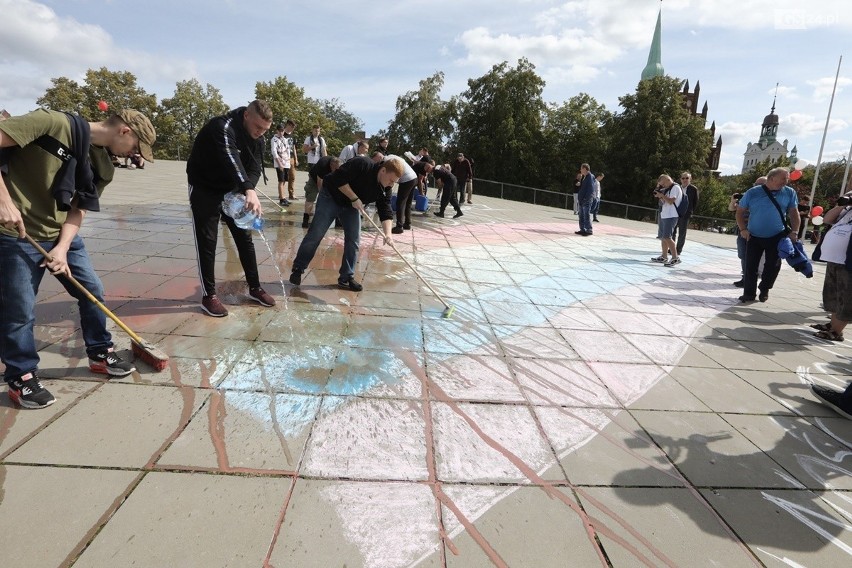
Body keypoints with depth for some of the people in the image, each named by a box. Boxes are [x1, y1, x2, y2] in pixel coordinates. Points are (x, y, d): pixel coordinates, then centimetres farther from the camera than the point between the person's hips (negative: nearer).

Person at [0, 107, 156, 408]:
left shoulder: (103, 165, 2)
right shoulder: (54, 124, -19)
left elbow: (79, 209, 1)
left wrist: (62, 248, -13)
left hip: (62, 235, 7)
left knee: (93, 291, 9)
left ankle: (100, 353, 28)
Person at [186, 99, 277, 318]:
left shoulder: (257, 138, -5)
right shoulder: (222, 127, -29)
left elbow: (255, 168, -12)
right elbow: (231, 159, -46)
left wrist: (246, 191, -32)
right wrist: (249, 190, -61)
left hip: (234, 191, 6)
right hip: (204, 189, -6)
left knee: (245, 238, 7)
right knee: (207, 242, -5)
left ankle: (255, 288, 17)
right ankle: (209, 295, 4)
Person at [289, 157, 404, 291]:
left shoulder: (384, 189, -11)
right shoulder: (362, 165, -29)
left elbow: (385, 211, -16)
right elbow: (338, 179, -30)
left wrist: (387, 233, -32)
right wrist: (354, 198, -30)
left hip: (352, 206, 6)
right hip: (330, 197, -6)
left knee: (354, 240, -3)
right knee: (315, 235, -6)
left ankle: (346, 278, 7)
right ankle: (298, 269, 10)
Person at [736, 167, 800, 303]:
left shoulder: (789, 193, 0)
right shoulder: (753, 192, -5)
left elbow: (794, 213, 6)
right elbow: (740, 211, 1)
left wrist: (794, 232, -4)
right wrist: (743, 229, -9)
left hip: (777, 237, 1)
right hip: (754, 236, -1)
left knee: (773, 266, 7)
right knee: (750, 266, 1)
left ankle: (764, 290, 26)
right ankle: (749, 293, 10)